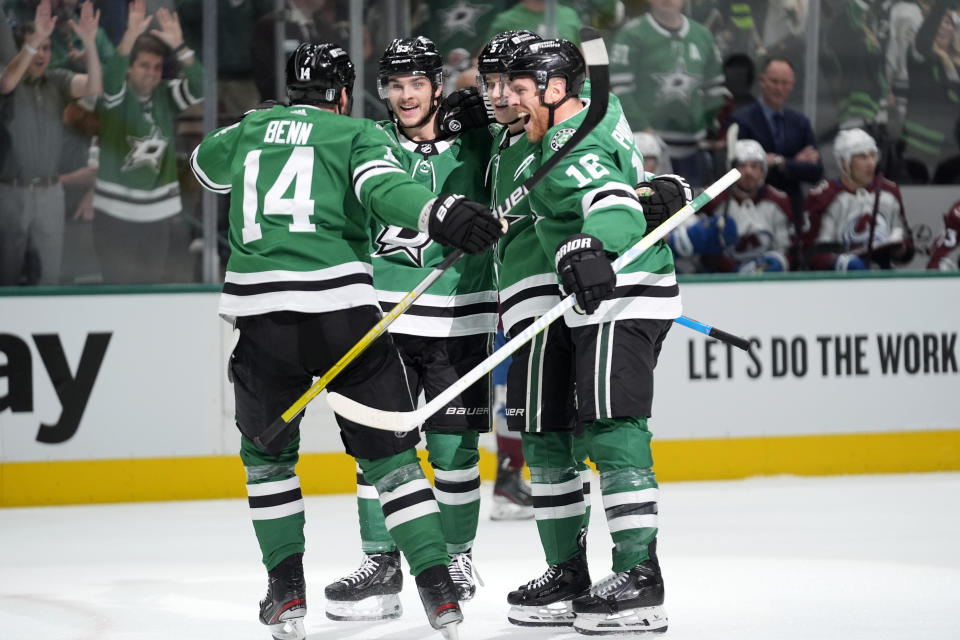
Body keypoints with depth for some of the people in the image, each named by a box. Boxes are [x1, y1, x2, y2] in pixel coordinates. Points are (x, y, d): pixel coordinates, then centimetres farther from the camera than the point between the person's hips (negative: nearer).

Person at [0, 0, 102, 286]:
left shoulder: (58, 80, 5)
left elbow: (93, 87, -12)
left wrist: (89, 42, -28)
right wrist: (34, 40, -42)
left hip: (50, 193, 3)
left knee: (49, 273, 4)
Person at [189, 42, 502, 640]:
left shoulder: (250, 131, 20)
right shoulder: (358, 134, 8)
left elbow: (205, 163, 43)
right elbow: (383, 188, -14)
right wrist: (440, 212, -30)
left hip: (259, 315, 2)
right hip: (342, 309, -2)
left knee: (268, 454, 22)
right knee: (389, 453, 6)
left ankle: (287, 589, 13)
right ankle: (439, 589, -4)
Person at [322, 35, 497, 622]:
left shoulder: (475, 141, 0)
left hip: (459, 321, -1)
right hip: (384, 318, 1)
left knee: (453, 448, 3)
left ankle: (457, 556, 19)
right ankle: (381, 563, 5)